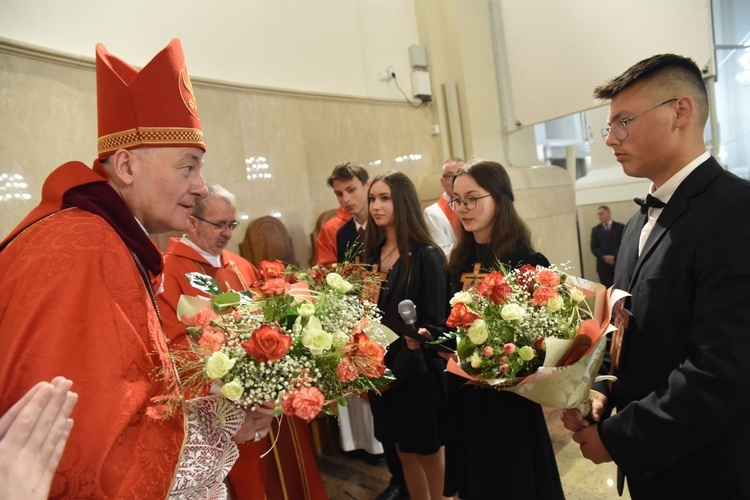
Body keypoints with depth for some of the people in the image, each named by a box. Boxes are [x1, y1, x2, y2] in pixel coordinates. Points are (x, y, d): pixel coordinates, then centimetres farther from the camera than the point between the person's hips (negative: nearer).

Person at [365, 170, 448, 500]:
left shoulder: (426, 255, -14)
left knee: (428, 452, 13)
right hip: (380, 367, 5)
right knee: (404, 451, 19)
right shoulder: (371, 253, 3)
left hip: (418, 370, -5)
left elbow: (435, 322, -14)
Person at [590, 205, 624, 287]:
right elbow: (594, 248, 4)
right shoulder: (595, 230, 12)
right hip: (603, 265, 1)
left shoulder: (620, 227, 7)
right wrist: (604, 257, -11)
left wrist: (613, 256, -14)